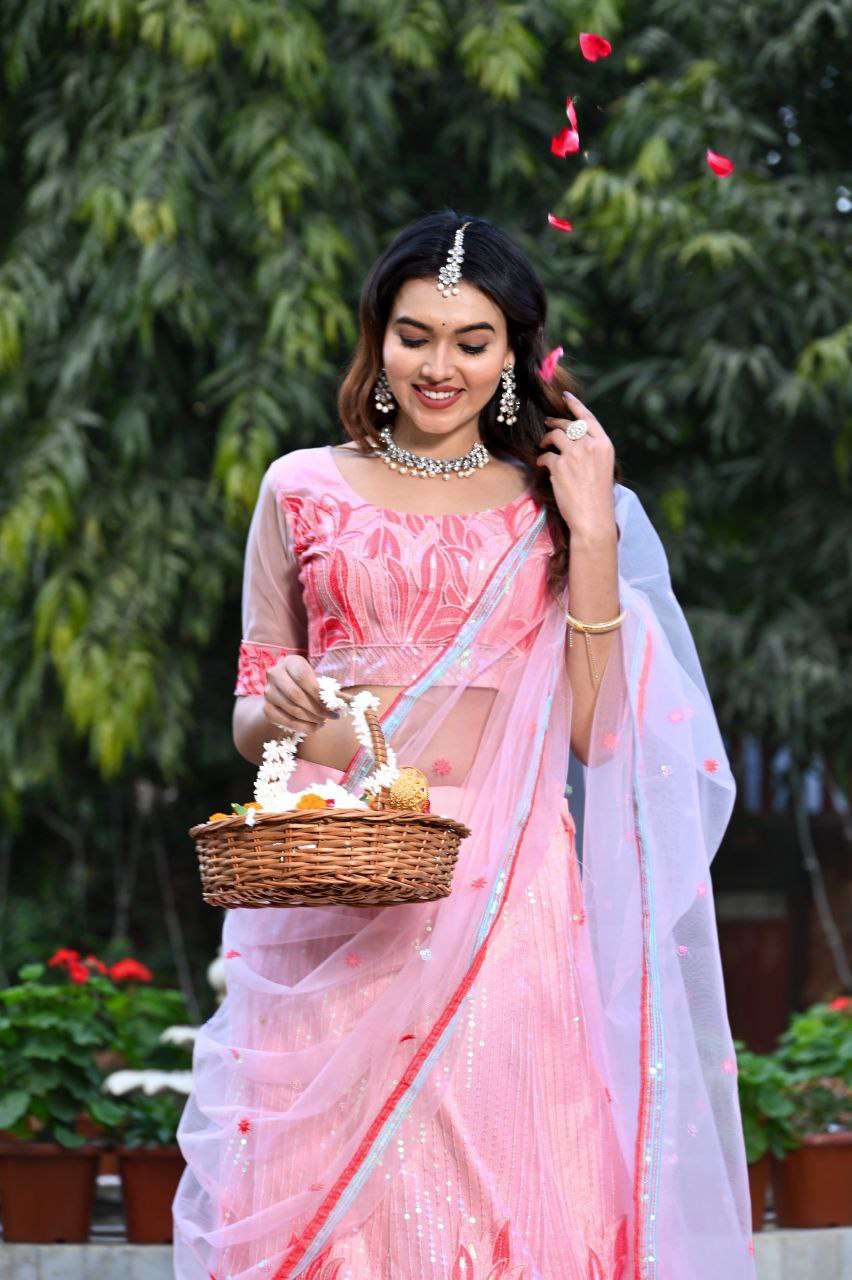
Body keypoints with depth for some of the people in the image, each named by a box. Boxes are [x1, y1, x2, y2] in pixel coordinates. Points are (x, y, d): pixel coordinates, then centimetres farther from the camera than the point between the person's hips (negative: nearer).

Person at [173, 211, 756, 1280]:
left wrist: (592, 534, -1)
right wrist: (277, 709, -7)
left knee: (506, 1192, -8)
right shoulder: (304, 489, 12)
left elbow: (592, 729, 3)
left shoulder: (550, 503, 12)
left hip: (502, 896, 0)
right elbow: (248, 717, 15)